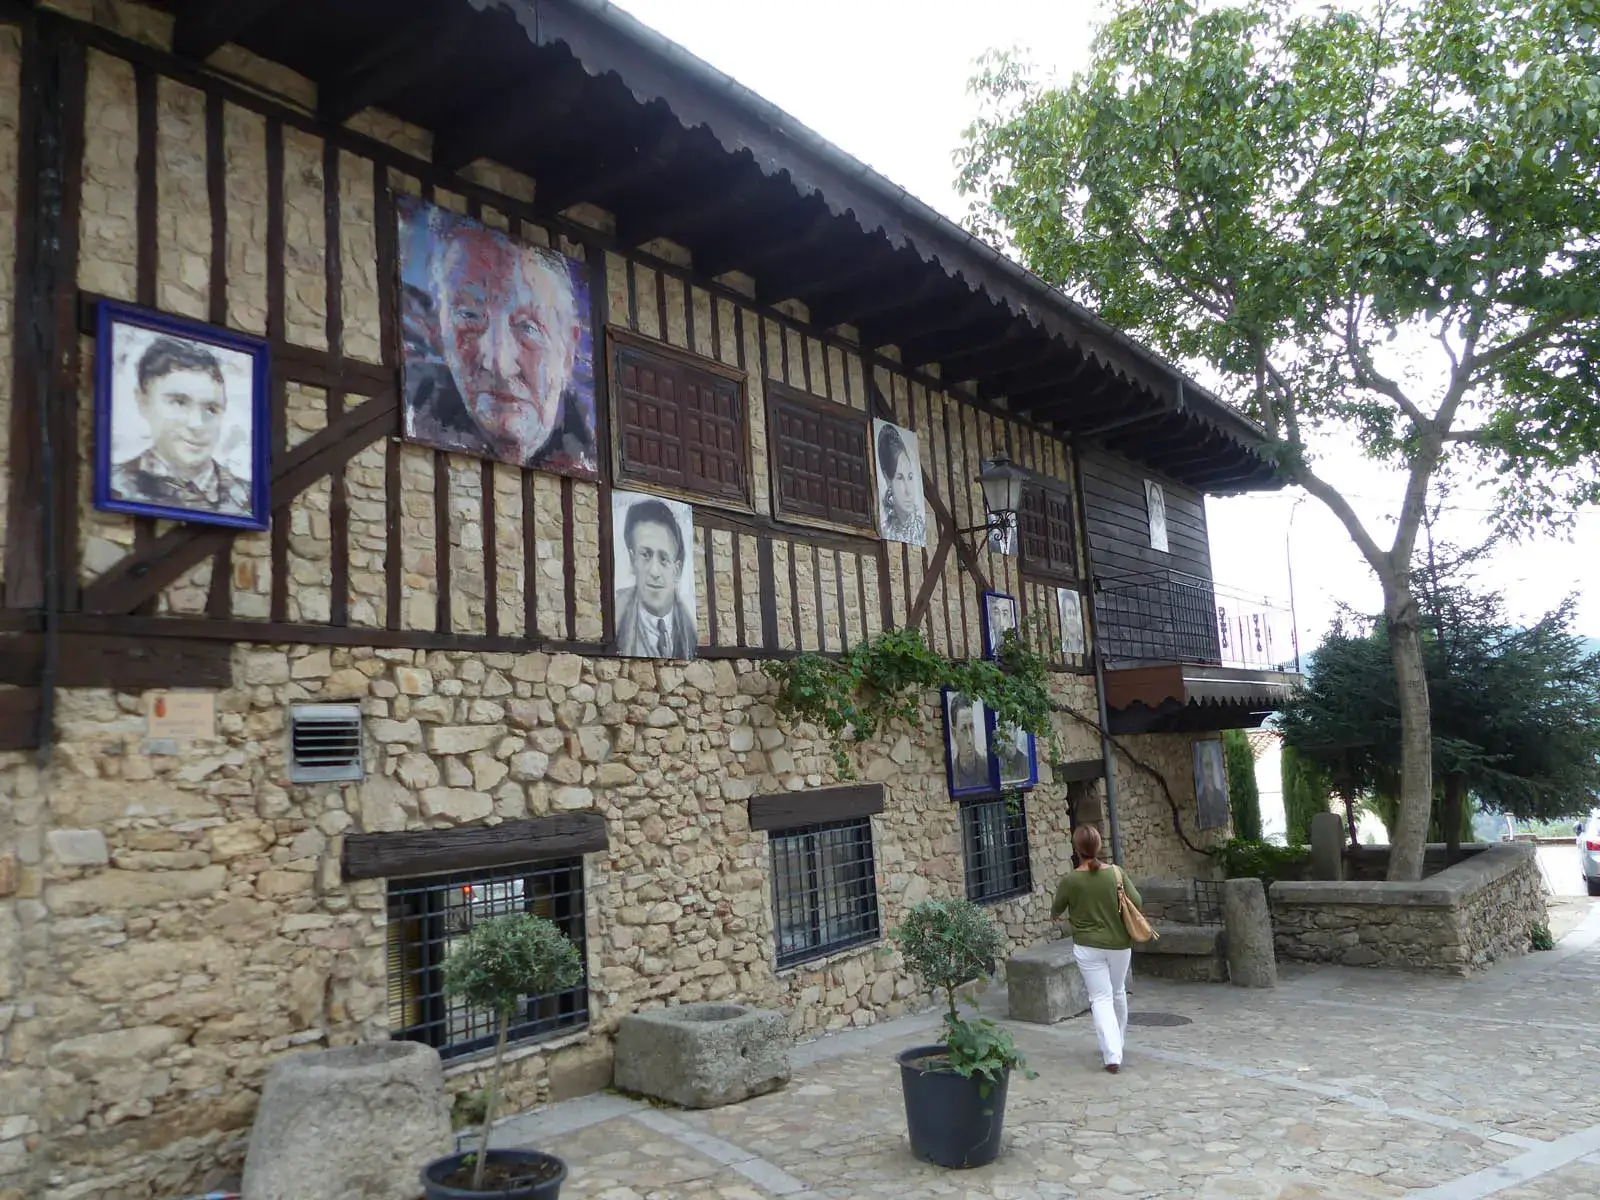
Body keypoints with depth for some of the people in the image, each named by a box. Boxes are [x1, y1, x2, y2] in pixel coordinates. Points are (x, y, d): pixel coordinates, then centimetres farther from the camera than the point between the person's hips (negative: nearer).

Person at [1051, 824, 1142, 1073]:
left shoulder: (1069, 880, -11)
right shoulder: (1116, 873, -9)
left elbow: (1056, 909, 5)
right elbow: (1137, 901, -6)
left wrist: (1053, 915, 29)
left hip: (1088, 947, -2)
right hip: (1119, 944, 3)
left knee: (1101, 998, 1)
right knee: (1118, 993, 22)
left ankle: (1112, 1055, -11)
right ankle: (1118, 1043, 39)